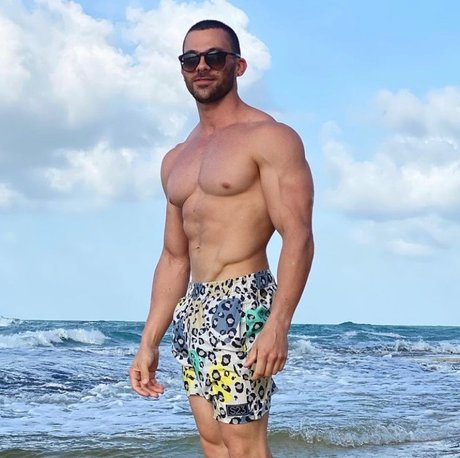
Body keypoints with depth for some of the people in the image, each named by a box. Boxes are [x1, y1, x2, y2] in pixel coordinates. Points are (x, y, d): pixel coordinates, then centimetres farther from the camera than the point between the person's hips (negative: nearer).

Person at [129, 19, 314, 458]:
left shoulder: (269, 138, -4)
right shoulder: (176, 160, 19)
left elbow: (297, 237, -14)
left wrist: (277, 325, -25)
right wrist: (149, 342, 15)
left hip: (242, 305, -8)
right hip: (192, 312, 8)